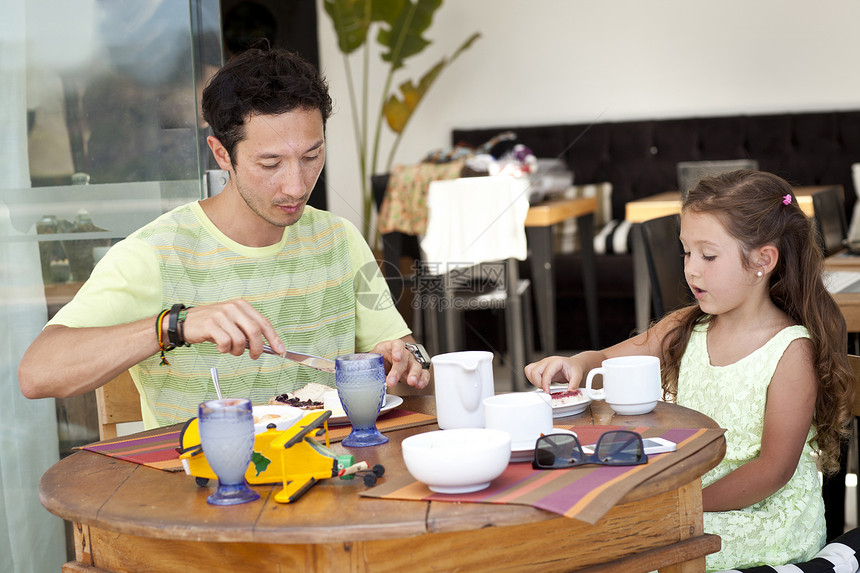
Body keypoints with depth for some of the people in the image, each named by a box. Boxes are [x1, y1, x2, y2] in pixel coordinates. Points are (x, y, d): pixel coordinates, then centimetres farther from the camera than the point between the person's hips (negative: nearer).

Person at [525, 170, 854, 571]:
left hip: (764, 516, -6)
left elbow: (775, 468, -16)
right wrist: (575, 364, -16)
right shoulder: (685, 329, 4)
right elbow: (607, 361, 8)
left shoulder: (792, 350, -14)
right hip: (687, 499, 6)